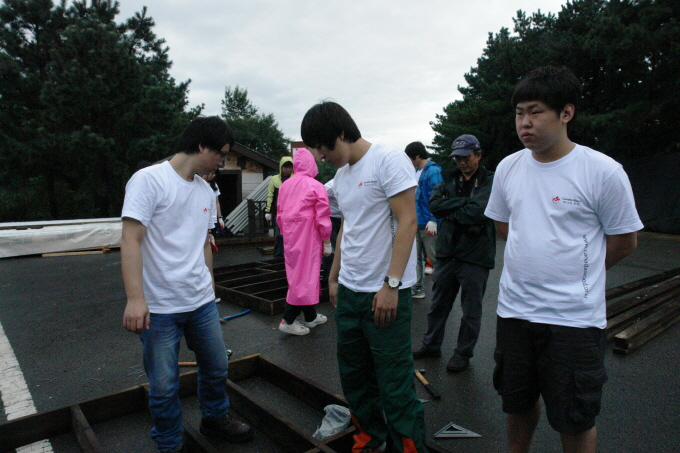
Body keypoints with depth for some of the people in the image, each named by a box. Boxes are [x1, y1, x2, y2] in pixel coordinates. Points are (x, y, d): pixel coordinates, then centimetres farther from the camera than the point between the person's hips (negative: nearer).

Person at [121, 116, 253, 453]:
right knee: (164, 385, 7)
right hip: (160, 308, -6)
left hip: (202, 302, 7)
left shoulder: (206, 191, 10)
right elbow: (131, 240, -17)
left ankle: (214, 418, 43)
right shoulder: (149, 180, -12)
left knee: (216, 367, 18)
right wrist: (135, 298, -24)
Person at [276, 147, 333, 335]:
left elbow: (279, 215, 10)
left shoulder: (285, 185, 6)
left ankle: (311, 316, 27)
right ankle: (288, 320, 1)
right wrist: (327, 242, -2)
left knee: (296, 273, 13)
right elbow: (322, 218, -10)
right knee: (305, 275, 1)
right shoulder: (316, 186, -9)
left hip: (290, 237, 6)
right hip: (308, 237, -6)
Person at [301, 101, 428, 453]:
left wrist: (391, 284, -19)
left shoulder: (389, 160, -11)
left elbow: (407, 223, -16)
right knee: (353, 375, 18)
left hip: (385, 293, -8)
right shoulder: (341, 175, 13)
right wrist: (334, 277, 20)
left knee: (395, 384, 1)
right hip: (348, 290, 8)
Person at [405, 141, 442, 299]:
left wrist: (433, 220, -25)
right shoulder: (416, 171, 12)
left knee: (434, 257, 2)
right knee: (416, 257, 14)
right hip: (416, 222, 9)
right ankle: (417, 288, 24)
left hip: (428, 225, -9)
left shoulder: (433, 171, -14)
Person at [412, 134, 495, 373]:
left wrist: (450, 213, -7)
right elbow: (434, 204, -6)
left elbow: (477, 212, -22)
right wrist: (463, 202, -14)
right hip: (447, 252, 5)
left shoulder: (489, 181, -6)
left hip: (475, 256, -5)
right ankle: (431, 345, 33)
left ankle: (463, 353, 27)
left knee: (471, 310, 10)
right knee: (438, 303, 17)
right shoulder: (450, 179, 10)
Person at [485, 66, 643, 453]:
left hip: (575, 318, -4)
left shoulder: (603, 171, -12)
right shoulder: (509, 167, 2)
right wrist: (532, 262, 8)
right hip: (514, 309, 4)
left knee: (576, 421, 11)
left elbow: (625, 242, -1)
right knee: (518, 404, 21)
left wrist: (577, 275, 7)